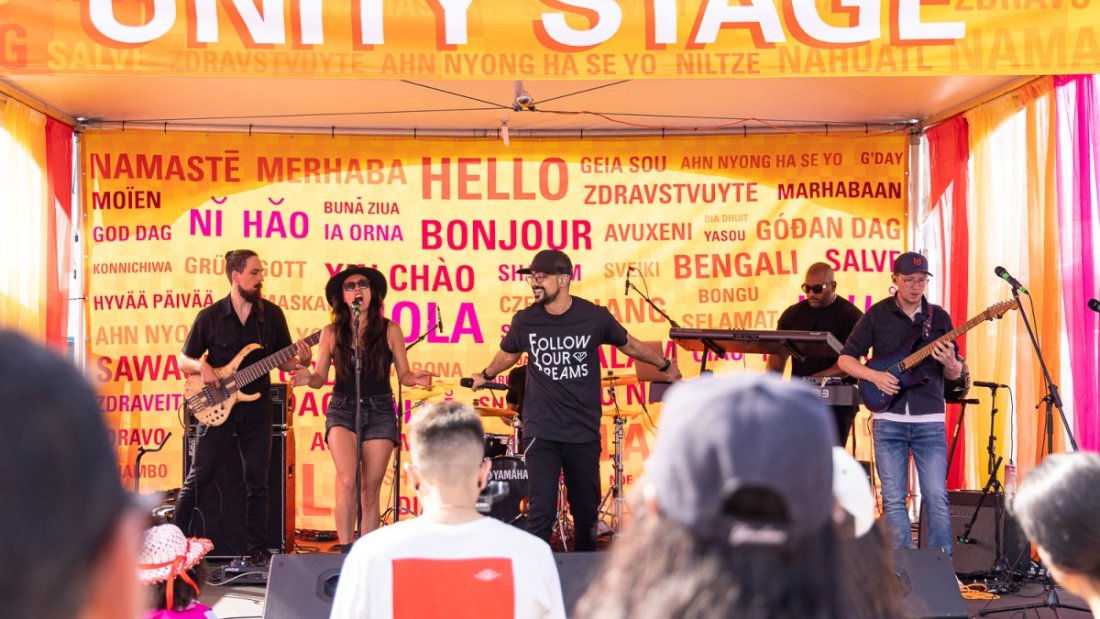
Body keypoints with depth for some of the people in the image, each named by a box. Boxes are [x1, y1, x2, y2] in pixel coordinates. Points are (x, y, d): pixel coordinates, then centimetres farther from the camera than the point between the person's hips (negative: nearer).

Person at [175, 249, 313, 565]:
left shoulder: (272, 314, 2)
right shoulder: (210, 316, -2)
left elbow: (283, 362, 7)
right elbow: (184, 360, 5)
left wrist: (300, 362, -14)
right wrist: (201, 366, -17)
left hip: (256, 407, 2)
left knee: (257, 482, 6)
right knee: (198, 478, 1)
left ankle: (258, 549, 16)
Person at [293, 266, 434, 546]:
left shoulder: (389, 330, 1)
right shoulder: (332, 332, 3)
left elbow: (403, 374, 5)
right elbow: (321, 377, 6)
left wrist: (416, 378, -17)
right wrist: (308, 378, -16)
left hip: (379, 411, 1)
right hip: (342, 410, -1)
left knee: (370, 489, 4)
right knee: (347, 480, -20)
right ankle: (346, 551, -14)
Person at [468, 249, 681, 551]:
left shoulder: (594, 317, -6)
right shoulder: (525, 321, -3)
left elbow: (628, 344, 13)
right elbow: (508, 353, 20)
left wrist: (665, 365, 24)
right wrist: (485, 376, 35)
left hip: (584, 434, 1)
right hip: (541, 434, -1)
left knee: (586, 514, 10)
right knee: (541, 514, -9)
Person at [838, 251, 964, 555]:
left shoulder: (939, 317, 8)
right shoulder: (877, 315, 4)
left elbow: (955, 374, 10)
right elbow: (845, 358, 5)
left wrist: (950, 363, -13)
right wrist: (874, 375, -11)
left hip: (930, 420, 1)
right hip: (888, 420, 0)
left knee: (936, 497, -4)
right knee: (893, 500, 2)